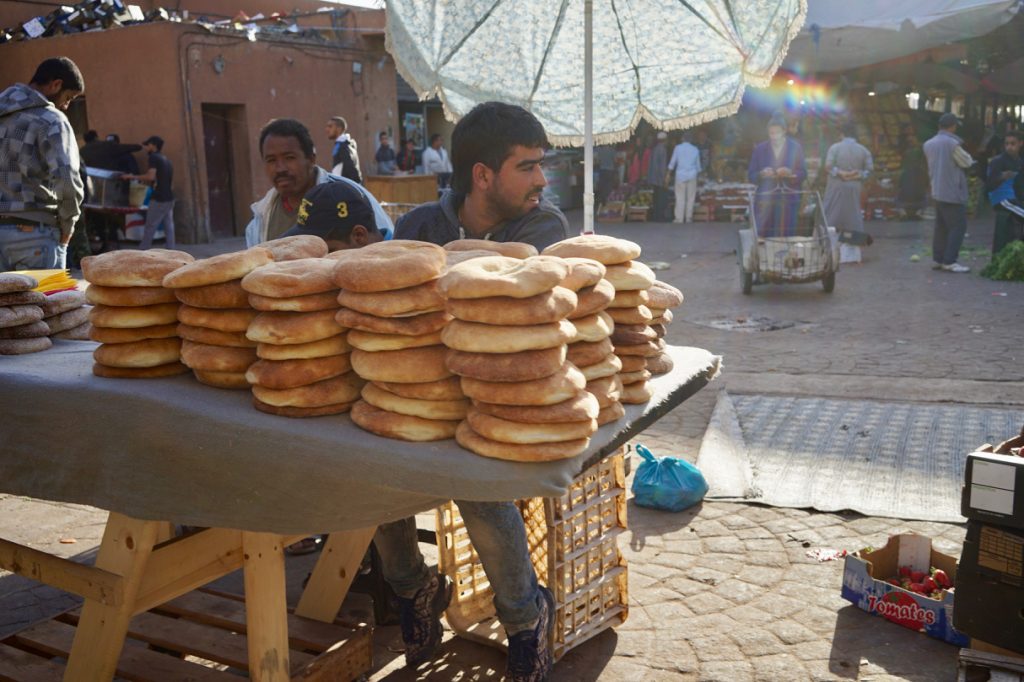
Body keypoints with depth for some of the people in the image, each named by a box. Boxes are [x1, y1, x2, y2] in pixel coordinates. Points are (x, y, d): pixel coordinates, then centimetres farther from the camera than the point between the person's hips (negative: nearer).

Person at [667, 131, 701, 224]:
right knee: (690, 198, 5)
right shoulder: (695, 149, 6)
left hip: (680, 175, -2)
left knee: (680, 198, -2)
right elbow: (698, 165, 13)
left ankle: (679, 218, -4)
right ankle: (688, 218, 5)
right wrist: (698, 174, 27)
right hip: (692, 176, 2)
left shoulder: (678, 148, 0)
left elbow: (672, 163, 0)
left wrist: (668, 175, 5)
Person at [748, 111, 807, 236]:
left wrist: (790, 173, -17)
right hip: (765, 200, 1)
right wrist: (762, 174, -15)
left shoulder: (795, 147, 5)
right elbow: (750, 176, 6)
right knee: (764, 238, -5)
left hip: (788, 201, 0)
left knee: (786, 237, -3)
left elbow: (803, 174, 3)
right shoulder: (760, 149, 7)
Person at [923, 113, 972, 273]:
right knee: (958, 227, -3)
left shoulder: (928, 144, 9)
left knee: (941, 227, 12)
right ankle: (949, 261, -5)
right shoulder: (952, 143, -15)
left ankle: (938, 259, 14)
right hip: (953, 192, -8)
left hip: (937, 192, 8)